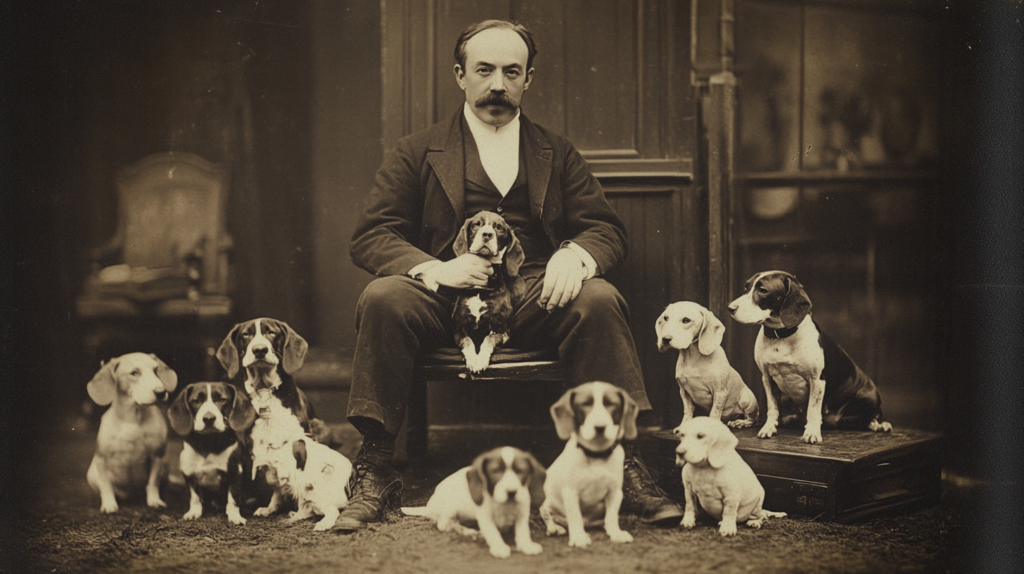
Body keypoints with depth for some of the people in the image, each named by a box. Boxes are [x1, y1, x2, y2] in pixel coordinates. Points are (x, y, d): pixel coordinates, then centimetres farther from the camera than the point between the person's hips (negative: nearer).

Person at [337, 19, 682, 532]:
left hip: (536, 298, 1)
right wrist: (434, 269, -15)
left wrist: (575, 254, -14)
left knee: (600, 299, -30)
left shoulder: (558, 155, 22)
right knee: (383, 297, -31)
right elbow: (369, 237, 6)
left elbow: (607, 230, 12)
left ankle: (623, 465, -27)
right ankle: (374, 474, -23)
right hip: (446, 297, 0)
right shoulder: (416, 153, 16)